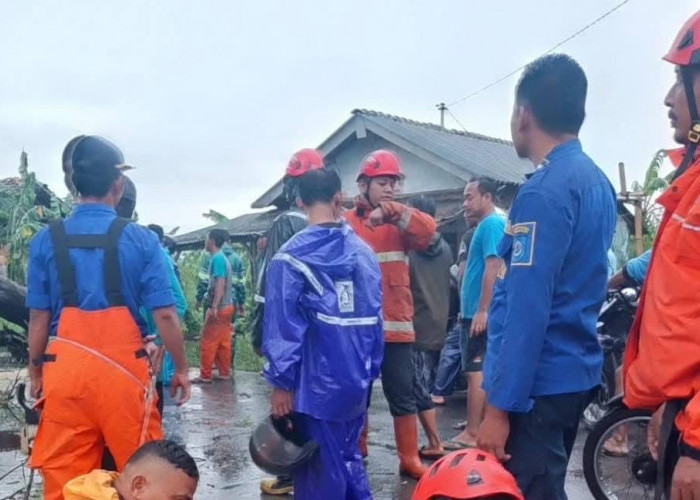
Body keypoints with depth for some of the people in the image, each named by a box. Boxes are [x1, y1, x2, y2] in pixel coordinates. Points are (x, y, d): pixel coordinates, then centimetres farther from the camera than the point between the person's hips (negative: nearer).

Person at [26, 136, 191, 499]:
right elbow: (165, 315, -5)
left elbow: (39, 318, 2)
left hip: (65, 370, 2)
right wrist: (181, 368, 7)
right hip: (124, 369, -1)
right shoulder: (140, 239, -5)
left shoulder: (46, 240, 0)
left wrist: (35, 371, 16)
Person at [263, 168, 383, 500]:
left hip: (317, 383, -5)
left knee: (321, 469, 5)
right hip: (357, 381, 5)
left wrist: (281, 381, -6)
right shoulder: (364, 252, 5)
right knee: (349, 459, 19)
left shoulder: (292, 257, -11)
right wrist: (370, 371, 16)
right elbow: (375, 320, 8)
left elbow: (283, 326, -13)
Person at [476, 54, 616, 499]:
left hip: (539, 382, -9)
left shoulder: (544, 192, -19)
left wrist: (499, 406, -18)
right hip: (576, 371, 9)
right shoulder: (597, 181, 9)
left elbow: (527, 308, -22)